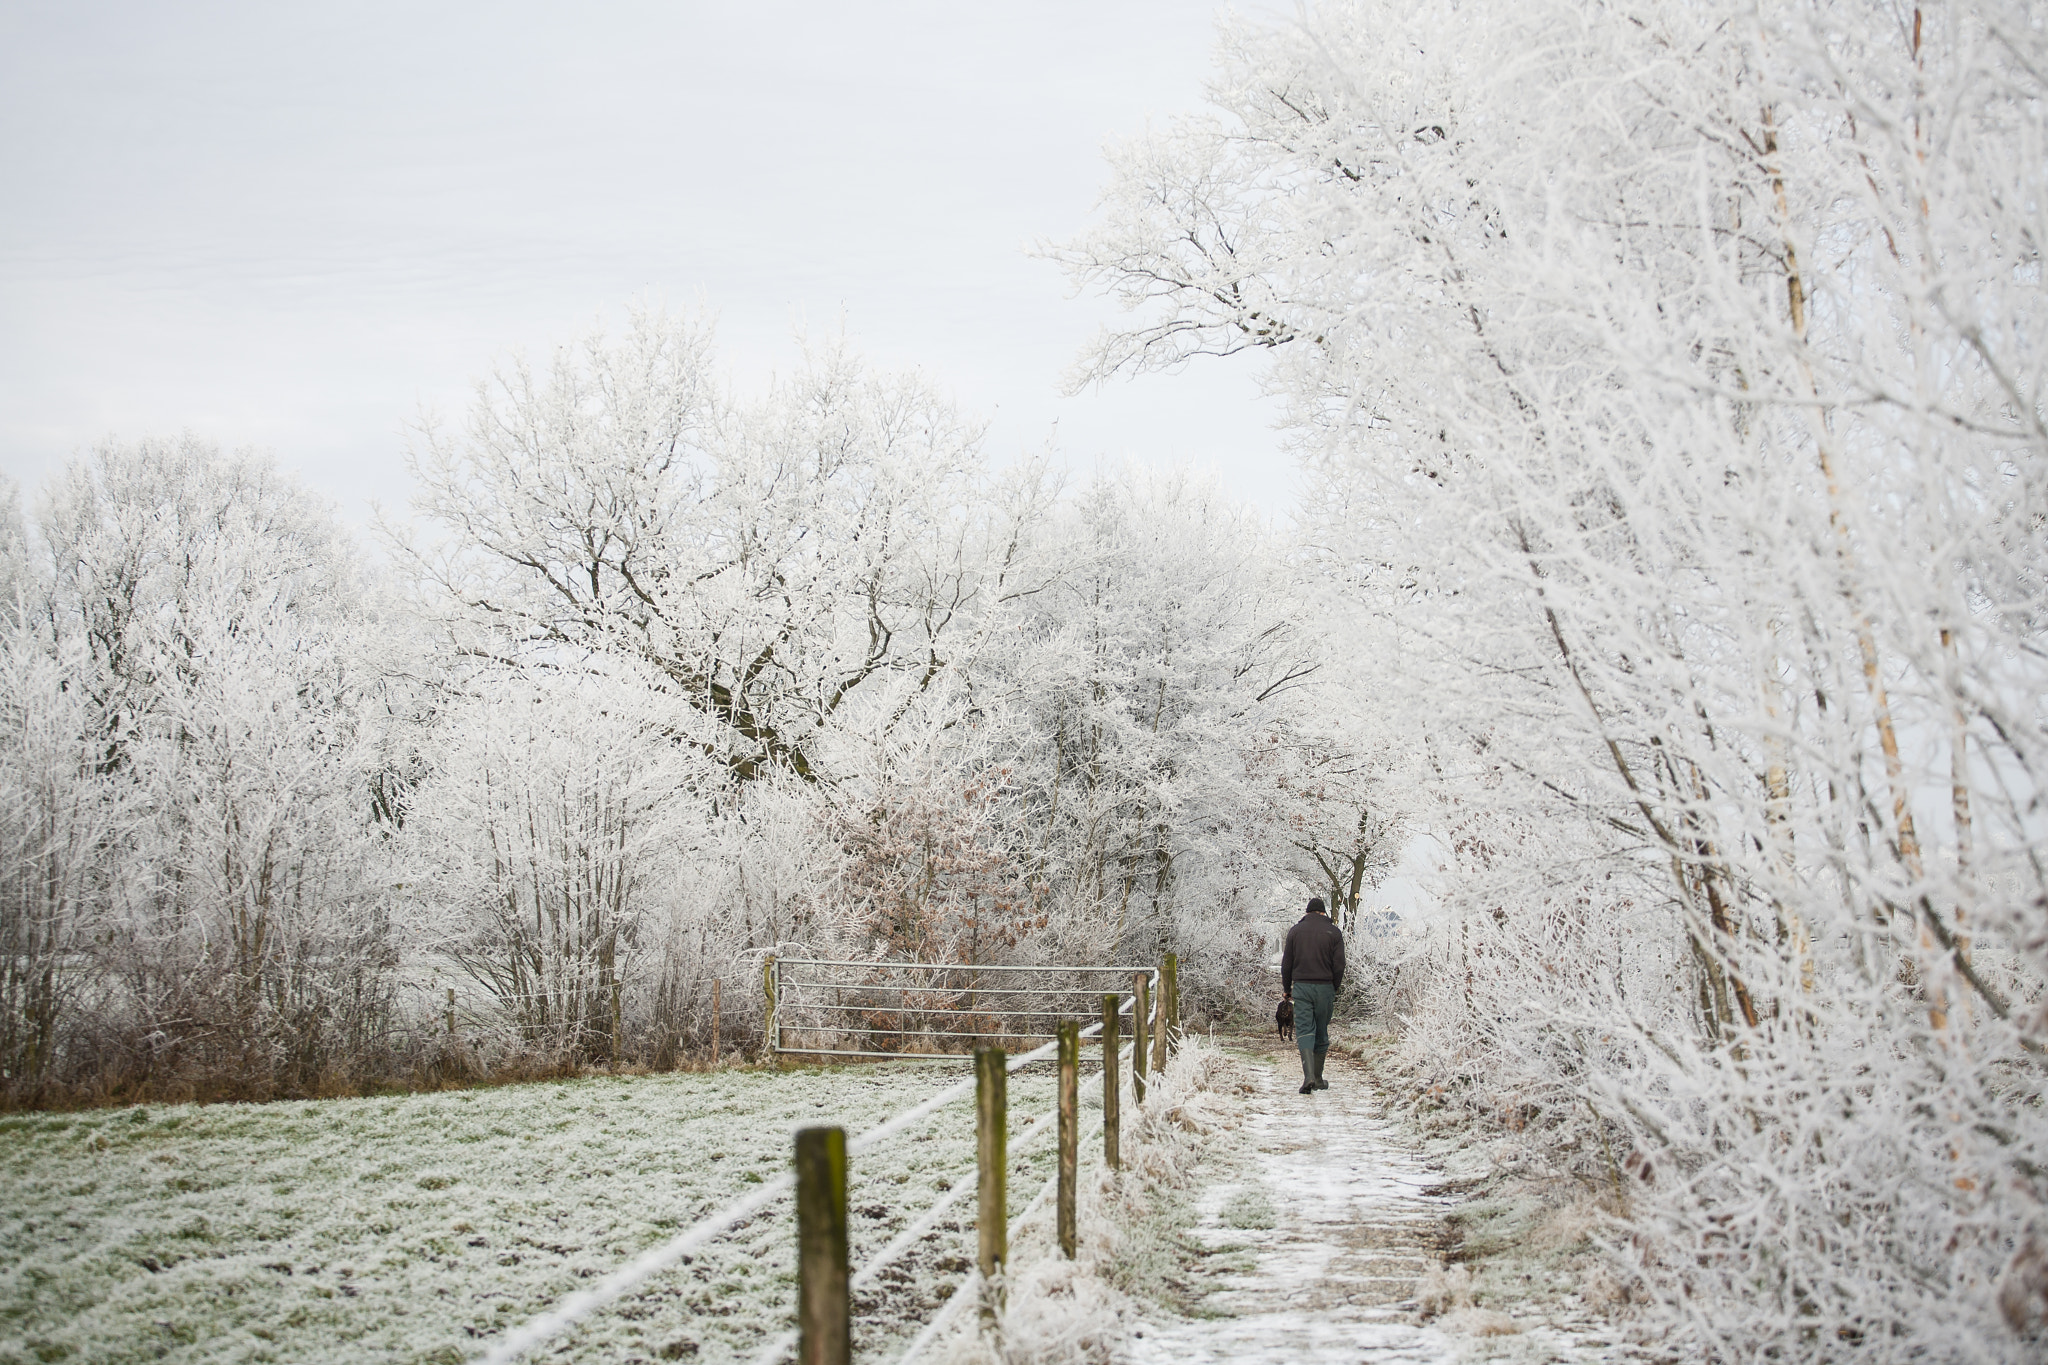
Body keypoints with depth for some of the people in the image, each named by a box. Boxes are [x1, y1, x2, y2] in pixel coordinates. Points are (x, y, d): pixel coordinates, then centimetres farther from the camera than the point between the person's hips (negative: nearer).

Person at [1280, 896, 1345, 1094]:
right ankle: (1318, 1080, 16)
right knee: (1321, 1034, 11)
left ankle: (1309, 1076, -24)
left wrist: (1286, 989, 16)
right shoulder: (1334, 932, 1)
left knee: (1304, 1031, -5)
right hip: (1325, 988, 0)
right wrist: (1334, 989, 10)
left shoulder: (1295, 931, 4)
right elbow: (1339, 965, -2)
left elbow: (1286, 964, 5)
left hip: (1301, 987, 0)